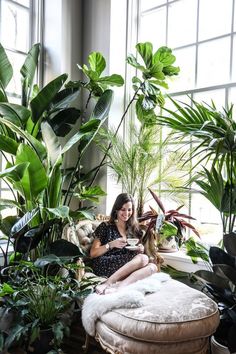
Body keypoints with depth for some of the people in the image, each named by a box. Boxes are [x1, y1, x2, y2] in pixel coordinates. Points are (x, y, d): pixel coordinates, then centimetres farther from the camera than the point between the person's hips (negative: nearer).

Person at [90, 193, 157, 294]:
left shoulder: (135, 230, 19)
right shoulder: (105, 227, 7)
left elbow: (139, 252, 22)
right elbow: (93, 254, 1)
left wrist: (140, 250, -1)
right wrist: (111, 245, -14)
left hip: (127, 268, 4)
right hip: (105, 266, -4)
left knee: (152, 267, -26)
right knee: (143, 258, -27)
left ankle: (119, 286, -40)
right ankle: (108, 284, -34)